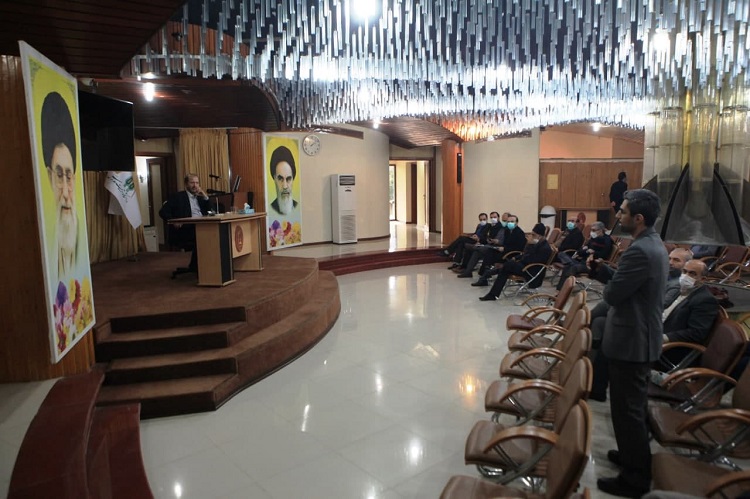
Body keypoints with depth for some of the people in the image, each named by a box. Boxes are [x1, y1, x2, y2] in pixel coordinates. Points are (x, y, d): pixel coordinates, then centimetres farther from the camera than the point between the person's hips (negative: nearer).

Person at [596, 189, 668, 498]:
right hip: (641, 336, 11)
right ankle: (634, 455, 40)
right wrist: (608, 275, -1)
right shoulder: (654, 245, 9)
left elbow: (612, 294, -21)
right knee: (635, 406, 23)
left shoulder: (639, 251, -25)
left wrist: (609, 286, -2)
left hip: (630, 340, -11)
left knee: (627, 409, 2)